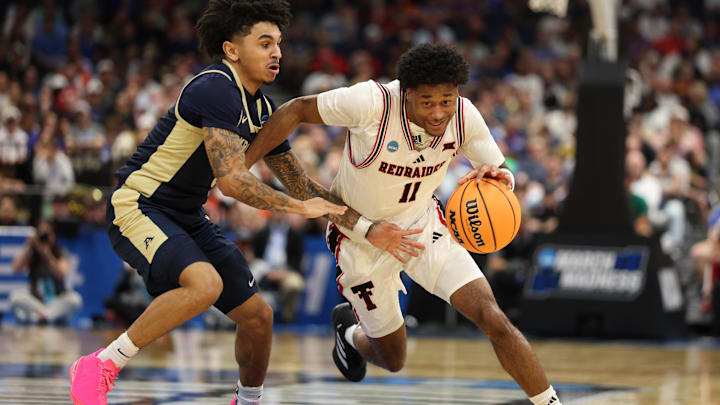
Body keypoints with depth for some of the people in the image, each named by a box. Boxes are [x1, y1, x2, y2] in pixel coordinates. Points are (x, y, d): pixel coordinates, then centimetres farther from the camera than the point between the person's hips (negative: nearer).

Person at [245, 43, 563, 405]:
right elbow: (295, 110, -19)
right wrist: (238, 167, -19)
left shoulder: (464, 116, -20)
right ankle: (349, 330, 48)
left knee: (494, 320, -17)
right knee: (392, 359, 12)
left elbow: (501, 173, -7)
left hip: (424, 226, 2)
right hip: (362, 237, -2)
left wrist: (496, 177, -33)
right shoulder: (373, 103, -32)